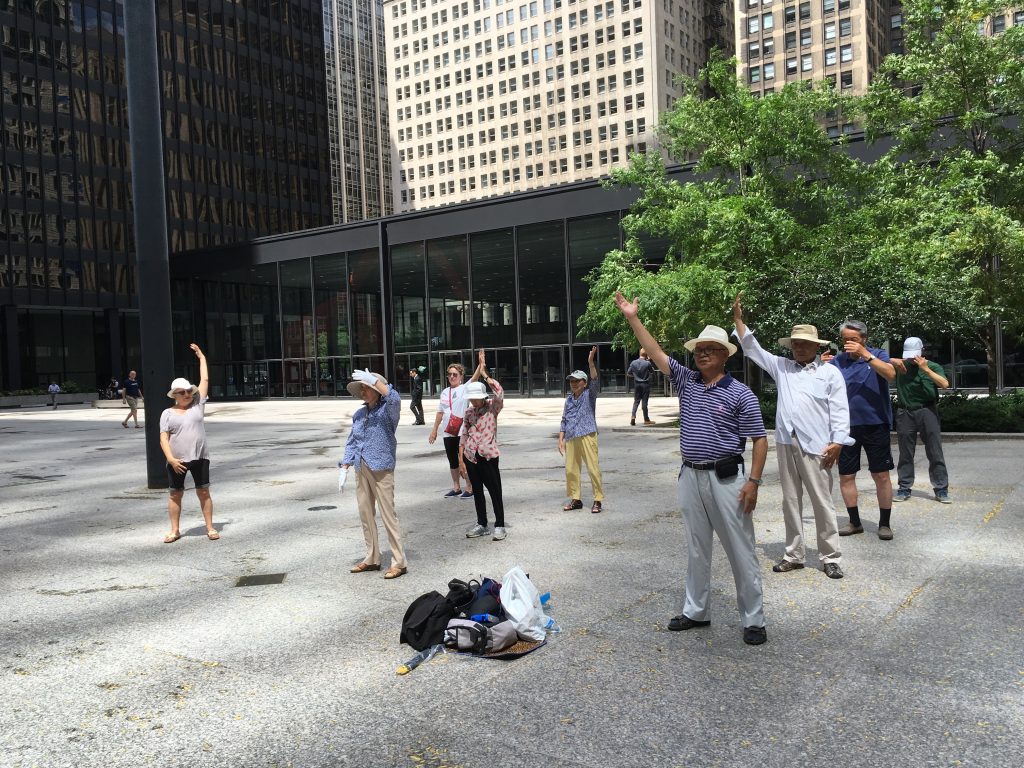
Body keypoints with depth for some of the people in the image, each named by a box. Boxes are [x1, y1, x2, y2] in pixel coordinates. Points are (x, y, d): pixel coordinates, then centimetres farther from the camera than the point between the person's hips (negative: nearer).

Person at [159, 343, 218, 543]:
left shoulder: (197, 405, 5)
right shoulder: (168, 414, 2)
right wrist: (171, 459, -16)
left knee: (203, 492, 3)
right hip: (177, 460, 0)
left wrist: (201, 357, 10)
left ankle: (210, 528, 10)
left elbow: (205, 380, 6)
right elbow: (164, 439, -3)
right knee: (174, 494, 7)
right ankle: (175, 530, 18)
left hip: (200, 457, 0)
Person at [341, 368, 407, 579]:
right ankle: (372, 558, 26)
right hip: (361, 470, 7)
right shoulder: (359, 414, 11)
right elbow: (351, 442, 15)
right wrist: (344, 467, 7)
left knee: (388, 515, -5)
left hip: (381, 469, -7)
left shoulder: (387, 410, -7)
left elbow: (394, 398, -30)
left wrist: (372, 379, -28)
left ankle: (399, 562, 3)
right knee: (365, 514, 13)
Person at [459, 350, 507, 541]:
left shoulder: (492, 408, -5)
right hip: (470, 457, 5)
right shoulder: (469, 412, 7)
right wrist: (461, 460, 7)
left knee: (495, 491, 0)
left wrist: (484, 374, -18)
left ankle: (500, 526, 10)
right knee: (477, 491, 13)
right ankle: (482, 525, 25)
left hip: (488, 456, -5)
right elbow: (464, 435, 10)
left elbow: (499, 392, -25)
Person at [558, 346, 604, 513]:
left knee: (593, 469, -5)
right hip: (571, 438, 5)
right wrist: (561, 439, 10)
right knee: (570, 470, 8)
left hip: (587, 436, -5)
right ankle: (575, 499, 21)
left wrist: (591, 363, -29)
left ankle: (598, 500, 4)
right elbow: (564, 420, 16)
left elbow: (595, 381, -18)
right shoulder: (569, 399, 13)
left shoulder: (589, 395, 1)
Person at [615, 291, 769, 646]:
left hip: (726, 478, -5)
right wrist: (633, 318, 0)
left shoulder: (740, 394, -6)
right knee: (696, 549, 15)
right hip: (690, 476, 5)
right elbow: (655, 352, 5)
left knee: (741, 551, 2)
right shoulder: (686, 380, 7)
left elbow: (759, 439, -6)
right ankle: (696, 611, 26)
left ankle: (753, 619, 12)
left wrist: (753, 481, -13)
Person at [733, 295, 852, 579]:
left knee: (822, 503, 0)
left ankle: (831, 558, 8)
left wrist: (837, 442, -10)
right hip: (785, 444, 4)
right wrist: (738, 319, 8)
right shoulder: (781, 367, 14)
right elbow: (752, 349, 15)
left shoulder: (830, 373, 3)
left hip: (815, 446, -4)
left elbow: (839, 411, -1)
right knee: (791, 501, 10)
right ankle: (794, 555, 19)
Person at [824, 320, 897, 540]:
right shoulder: (837, 361, 5)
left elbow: (890, 375, -20)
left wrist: (865, 354, -26)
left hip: (875, 424, -2)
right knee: (846, 476, 7)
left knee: (881, 475, 2)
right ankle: (854, 522, 22)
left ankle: (884, 523, 14)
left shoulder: (878, 355, -1)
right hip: (846, 426, 3)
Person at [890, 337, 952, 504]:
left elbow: (945, 384, -10)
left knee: (935, 452, -1)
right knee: (905, 453, 7)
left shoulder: (933, 367, 5)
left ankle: (941, 489, 4)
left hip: (927, 411, -1)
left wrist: (926, 369, -17)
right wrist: (894, 361, -14)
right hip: (905, 413, 1)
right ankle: (904, 488, 15)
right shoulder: (900, 366, 8)